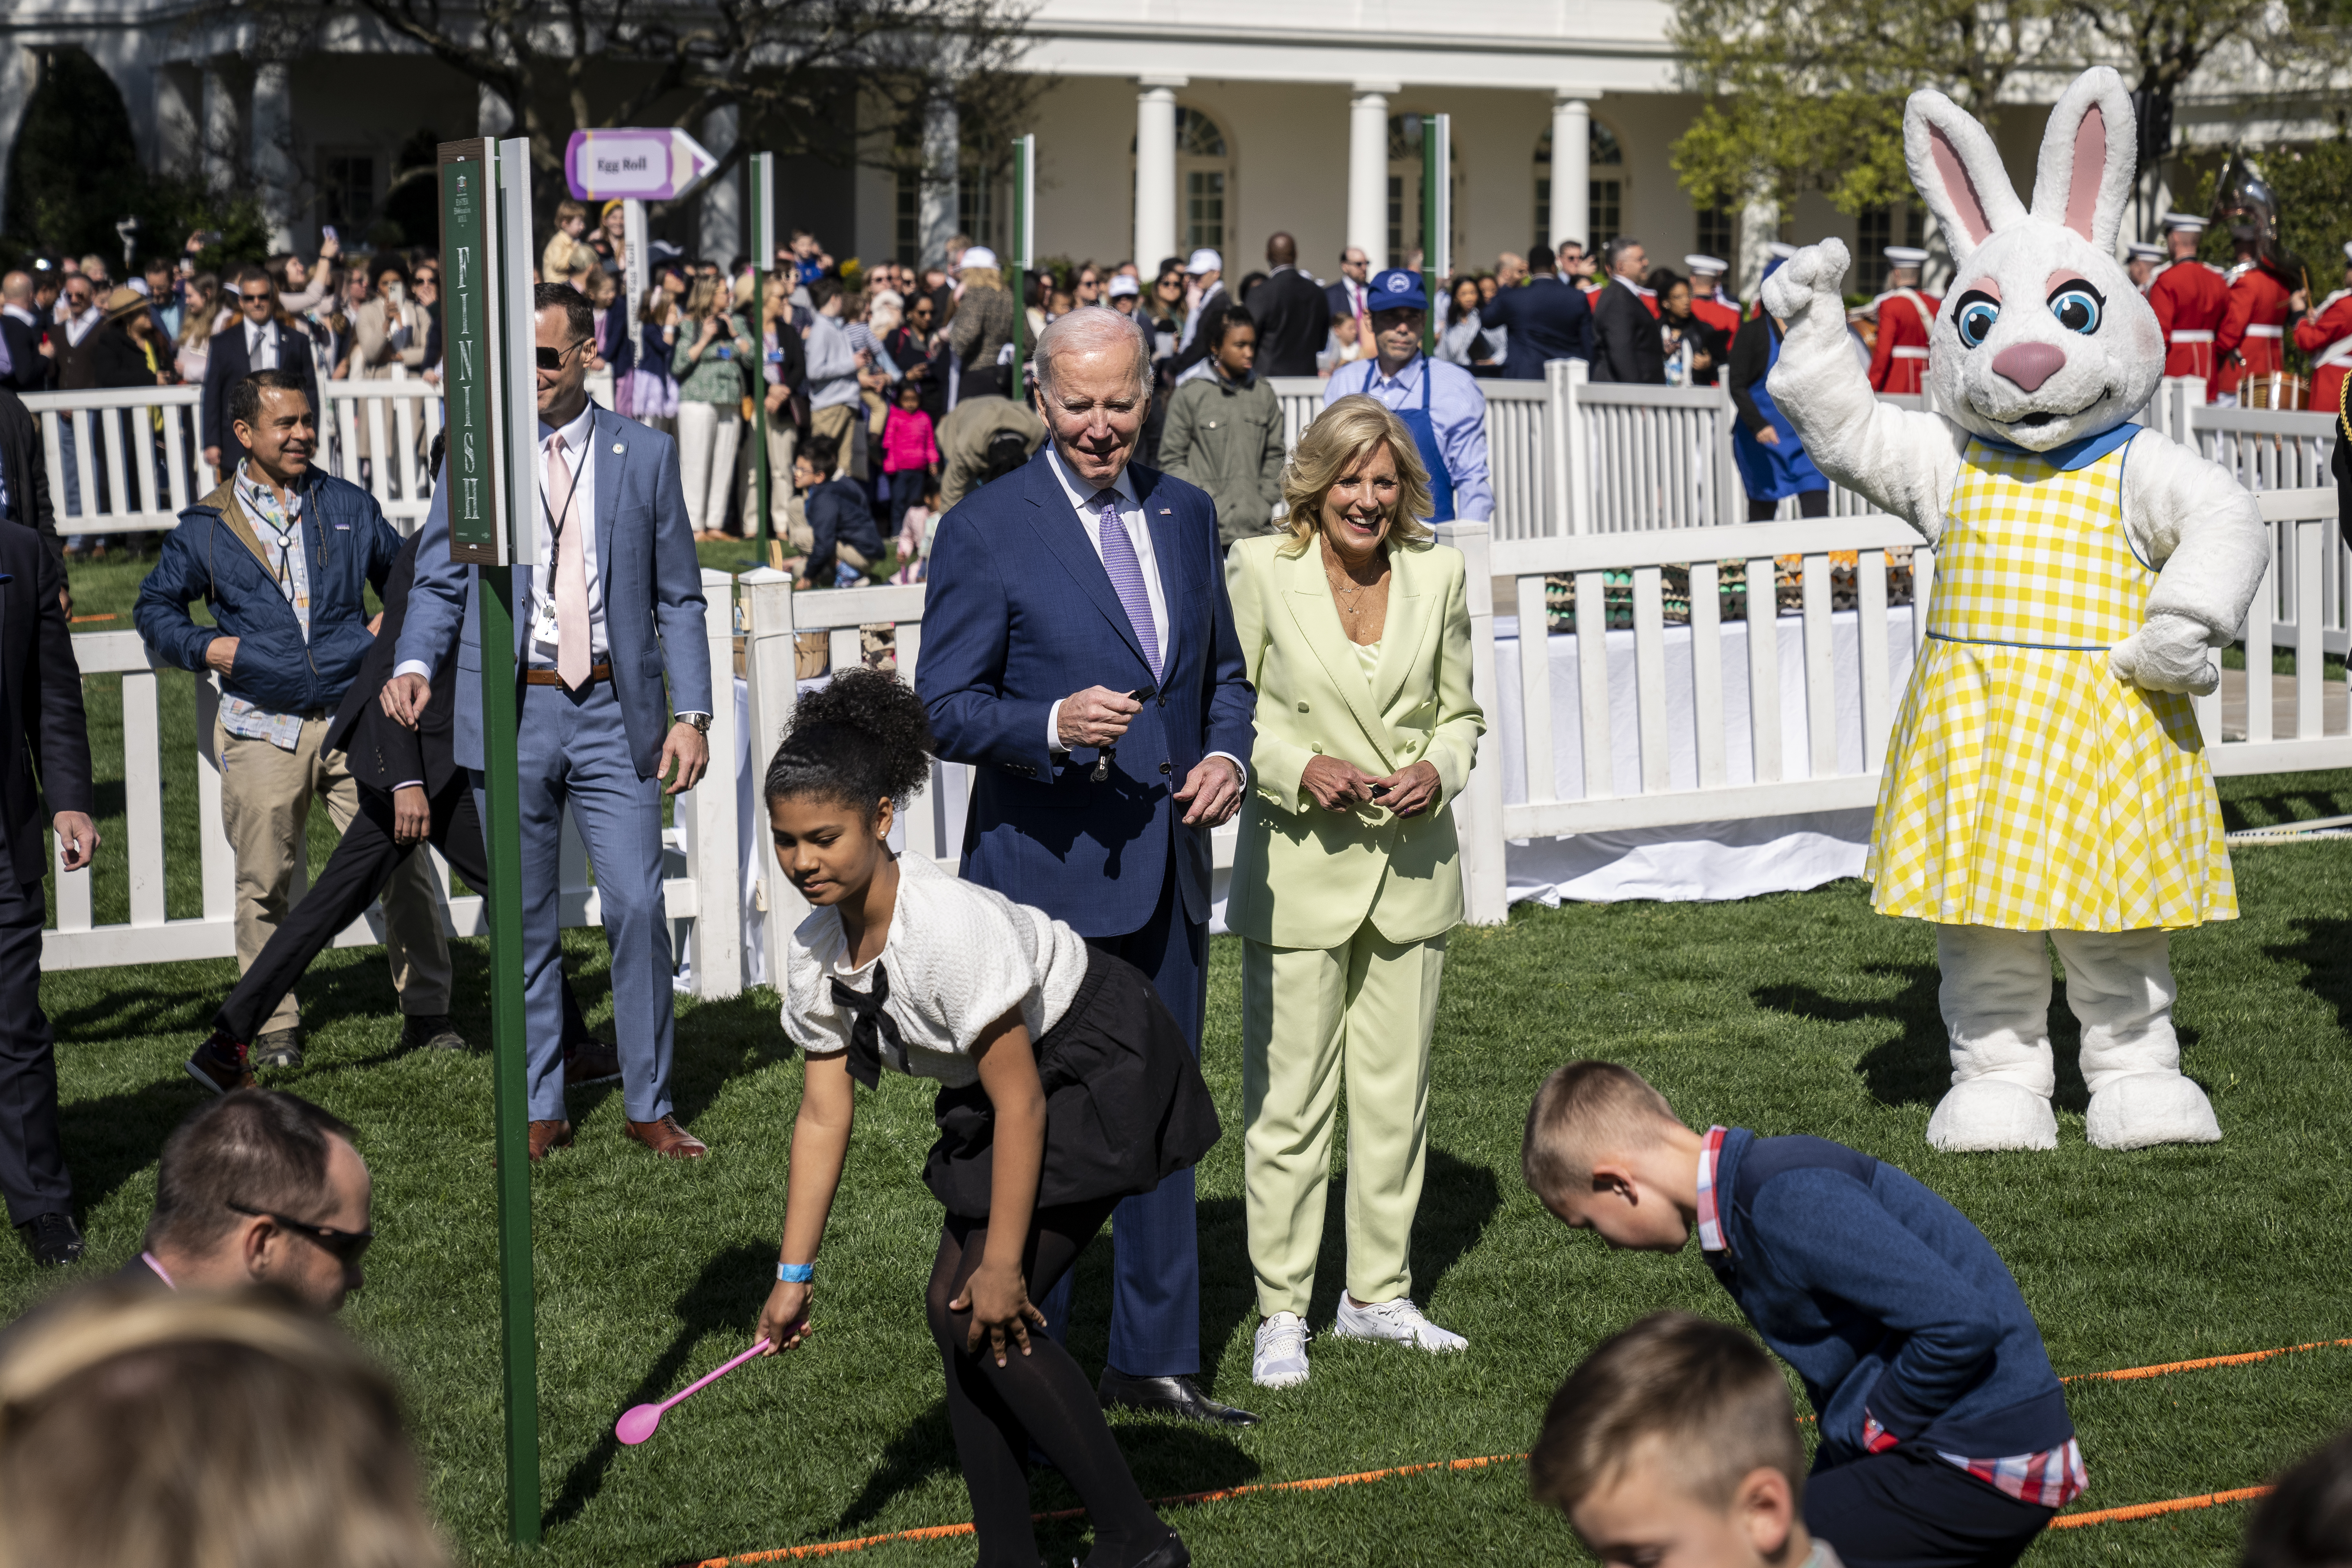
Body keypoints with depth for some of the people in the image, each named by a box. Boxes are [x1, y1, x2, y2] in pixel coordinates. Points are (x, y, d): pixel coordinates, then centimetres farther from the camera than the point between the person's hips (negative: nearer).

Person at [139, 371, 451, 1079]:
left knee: (404, 863, -4)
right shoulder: (206, 528, 6)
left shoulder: (349, 507, 10)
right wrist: (203, 646, 1)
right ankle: (273, 1027, 16)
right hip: (263, 729, -1)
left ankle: (426, 1011, 8)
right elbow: (155, 607, 17)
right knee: (264, 884, 3)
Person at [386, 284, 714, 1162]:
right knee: (524, 922, 6)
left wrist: (692, 712, -2)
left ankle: (648, 1106, 10)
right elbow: (439, 581, 7)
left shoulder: (646, 456, 5)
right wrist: (415, 664, -13)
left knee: (638, 907, -4)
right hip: (510, 711, 0)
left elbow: (678, 597, 7)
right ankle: (540, 1112, 17)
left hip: (615, 711, 0)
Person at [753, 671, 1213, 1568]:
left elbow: (1019, 1103, -28)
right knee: (951, 1307, 3)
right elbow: (824, 1113, 0)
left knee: (991, 1310, -14)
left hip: (1103, 1071, -9)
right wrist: (795, 1274, 0)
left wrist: (1002, 1263, -23)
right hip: (1004, 1087, 9)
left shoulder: (953, 927, -33)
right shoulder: (814, 953, -8)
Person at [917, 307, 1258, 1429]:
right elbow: (945, 708, -10)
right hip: (1046, 874, -6)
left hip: (1169, 870, 6)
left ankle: (1153, 1359, 26)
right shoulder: (987, 531, -8)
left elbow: (1223, 673, 19)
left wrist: (1228, 755, -1)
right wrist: (1053, 726, -27)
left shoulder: (1184, 515, 10)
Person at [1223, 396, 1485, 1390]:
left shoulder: (1437, 574, 6)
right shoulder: (1259, 571, -4)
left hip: (1412, 870, 4)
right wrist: (1301, 768, -15)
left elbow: (1462, 713, 14)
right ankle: (1282, 1313, 8)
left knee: (1396, 1091, 10)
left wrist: (1438, 769, -7)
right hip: (1298, 870, -3)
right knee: (1288, 1100, -1)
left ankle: (1378, 1295, 23)